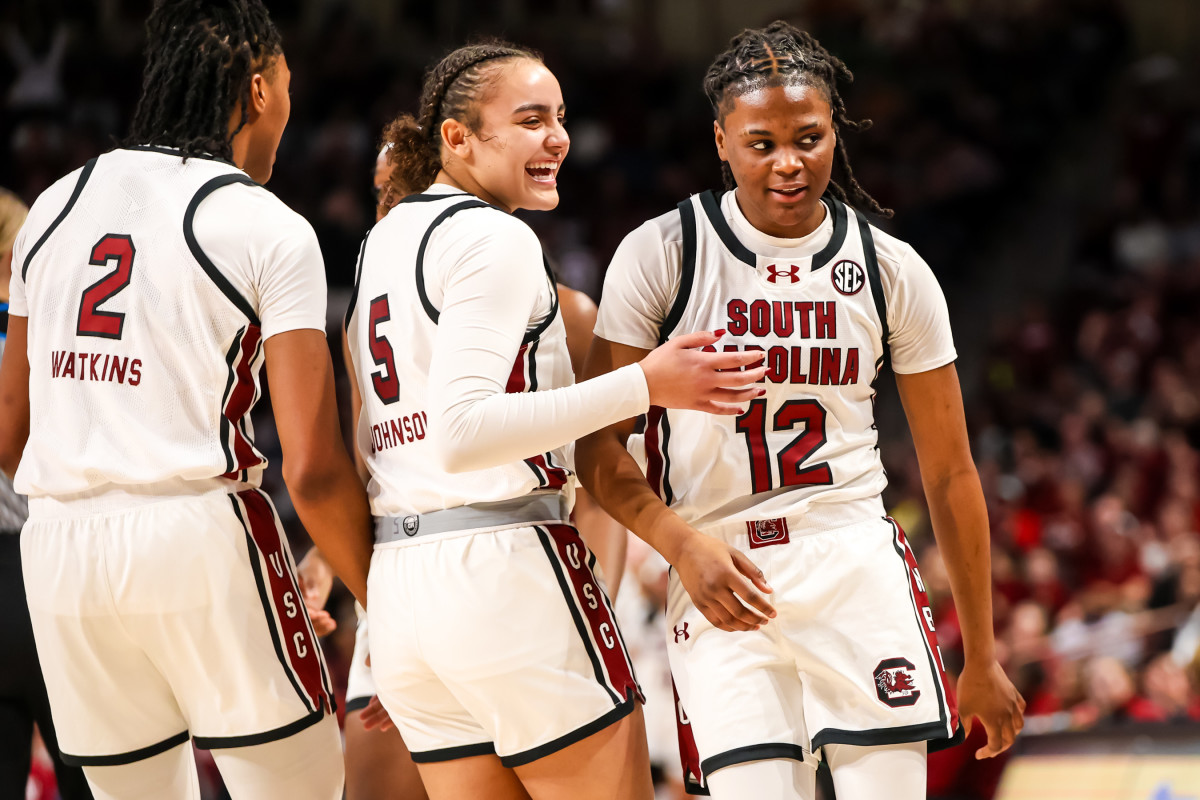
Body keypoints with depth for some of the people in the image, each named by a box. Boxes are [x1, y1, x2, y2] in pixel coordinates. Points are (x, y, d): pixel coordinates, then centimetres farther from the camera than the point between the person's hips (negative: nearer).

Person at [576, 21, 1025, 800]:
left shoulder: (891, 269, 4)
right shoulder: (661, 254, -2)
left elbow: (950, 472, 10)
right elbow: (600, 445, -1)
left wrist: (982, 659, 10)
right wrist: (683, 544, -19)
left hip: (858, 568, 2)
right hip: (720, 583, -1)